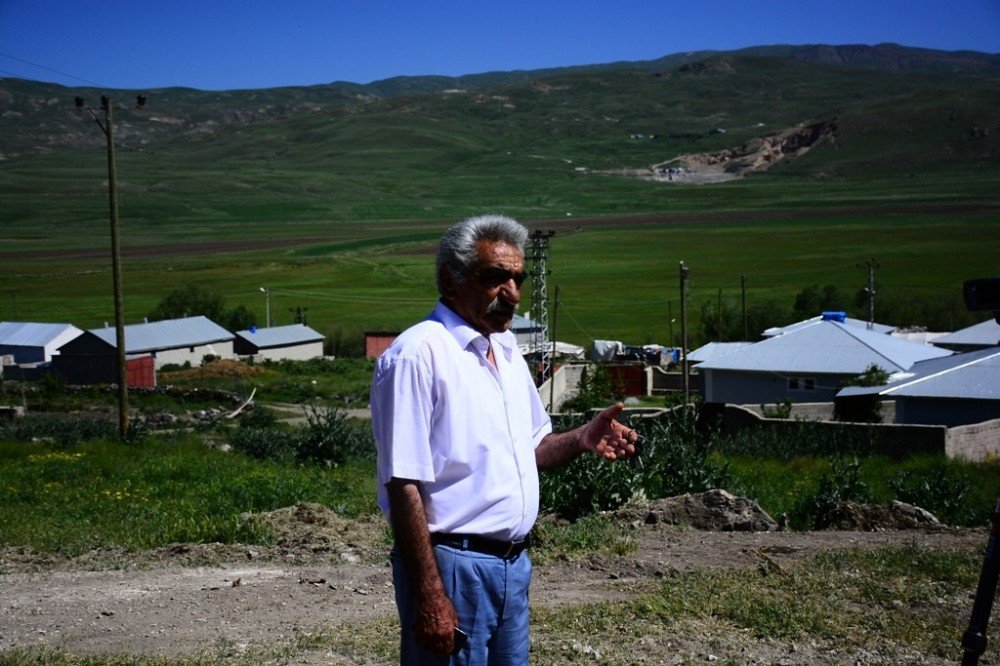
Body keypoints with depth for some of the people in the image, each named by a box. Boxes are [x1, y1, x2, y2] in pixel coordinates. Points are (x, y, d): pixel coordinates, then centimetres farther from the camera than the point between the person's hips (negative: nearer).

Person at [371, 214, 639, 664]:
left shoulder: (507, 353, 11)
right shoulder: (419, 354, -16)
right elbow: (403, 487, -20)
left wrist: (582, 440, 1)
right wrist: (429, 599, -22)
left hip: (514, 563, 8)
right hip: (453, 564, -8)